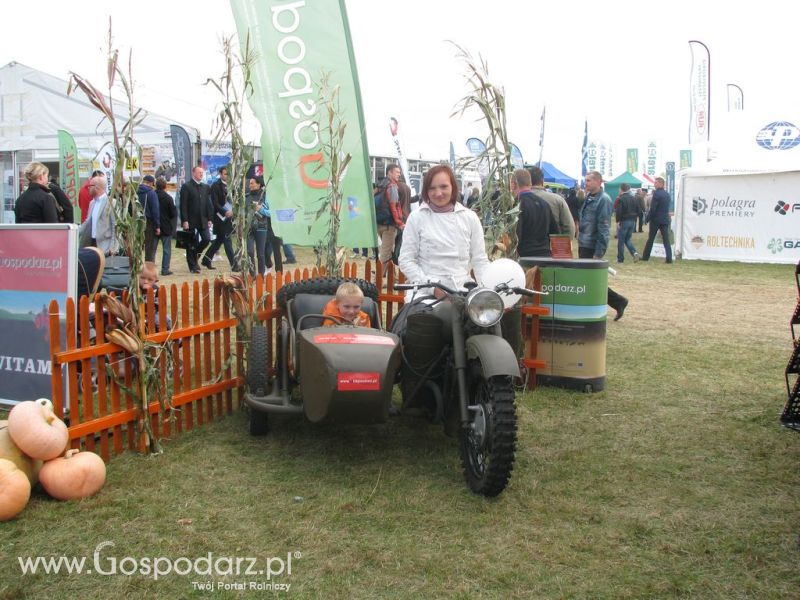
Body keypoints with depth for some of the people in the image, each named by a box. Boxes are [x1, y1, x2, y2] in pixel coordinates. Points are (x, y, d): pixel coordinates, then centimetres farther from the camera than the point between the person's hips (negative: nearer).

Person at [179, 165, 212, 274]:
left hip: (203, 220, 5)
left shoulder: (205, 187, 13)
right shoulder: (186, 186, -6)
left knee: (206, 239, -2)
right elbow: (183, 205, -10)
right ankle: (193, 266, 10)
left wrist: (209, 219, 7)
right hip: (191, 220, -5)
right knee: (191, 243, 2)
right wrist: (184, 220, -16)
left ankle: (194, 256, 22)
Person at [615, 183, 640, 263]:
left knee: (621, 240, 3)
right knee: (628, 239, 17)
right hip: (632, 221, 6)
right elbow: (638, 211, 9)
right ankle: (634, 253, -4)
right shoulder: (634, 199, 7)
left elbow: (618, 212, -17)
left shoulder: (621, 199, -14)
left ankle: (620, 258, 7)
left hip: (624, 221, -6)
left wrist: (618, 221, -7)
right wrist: (633, 217, 16)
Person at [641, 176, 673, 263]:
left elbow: (652, 208, -17)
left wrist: (647, 219, -9)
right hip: (665, 220, 5)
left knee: (650, 239, 7)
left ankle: (646, 256, 15)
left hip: (656, 220, -5)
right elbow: (667, 207, 14)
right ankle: (669, 258, -6)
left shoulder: (656, 193, -14)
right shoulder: (667, 194, 9)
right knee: (666, 240, 1)